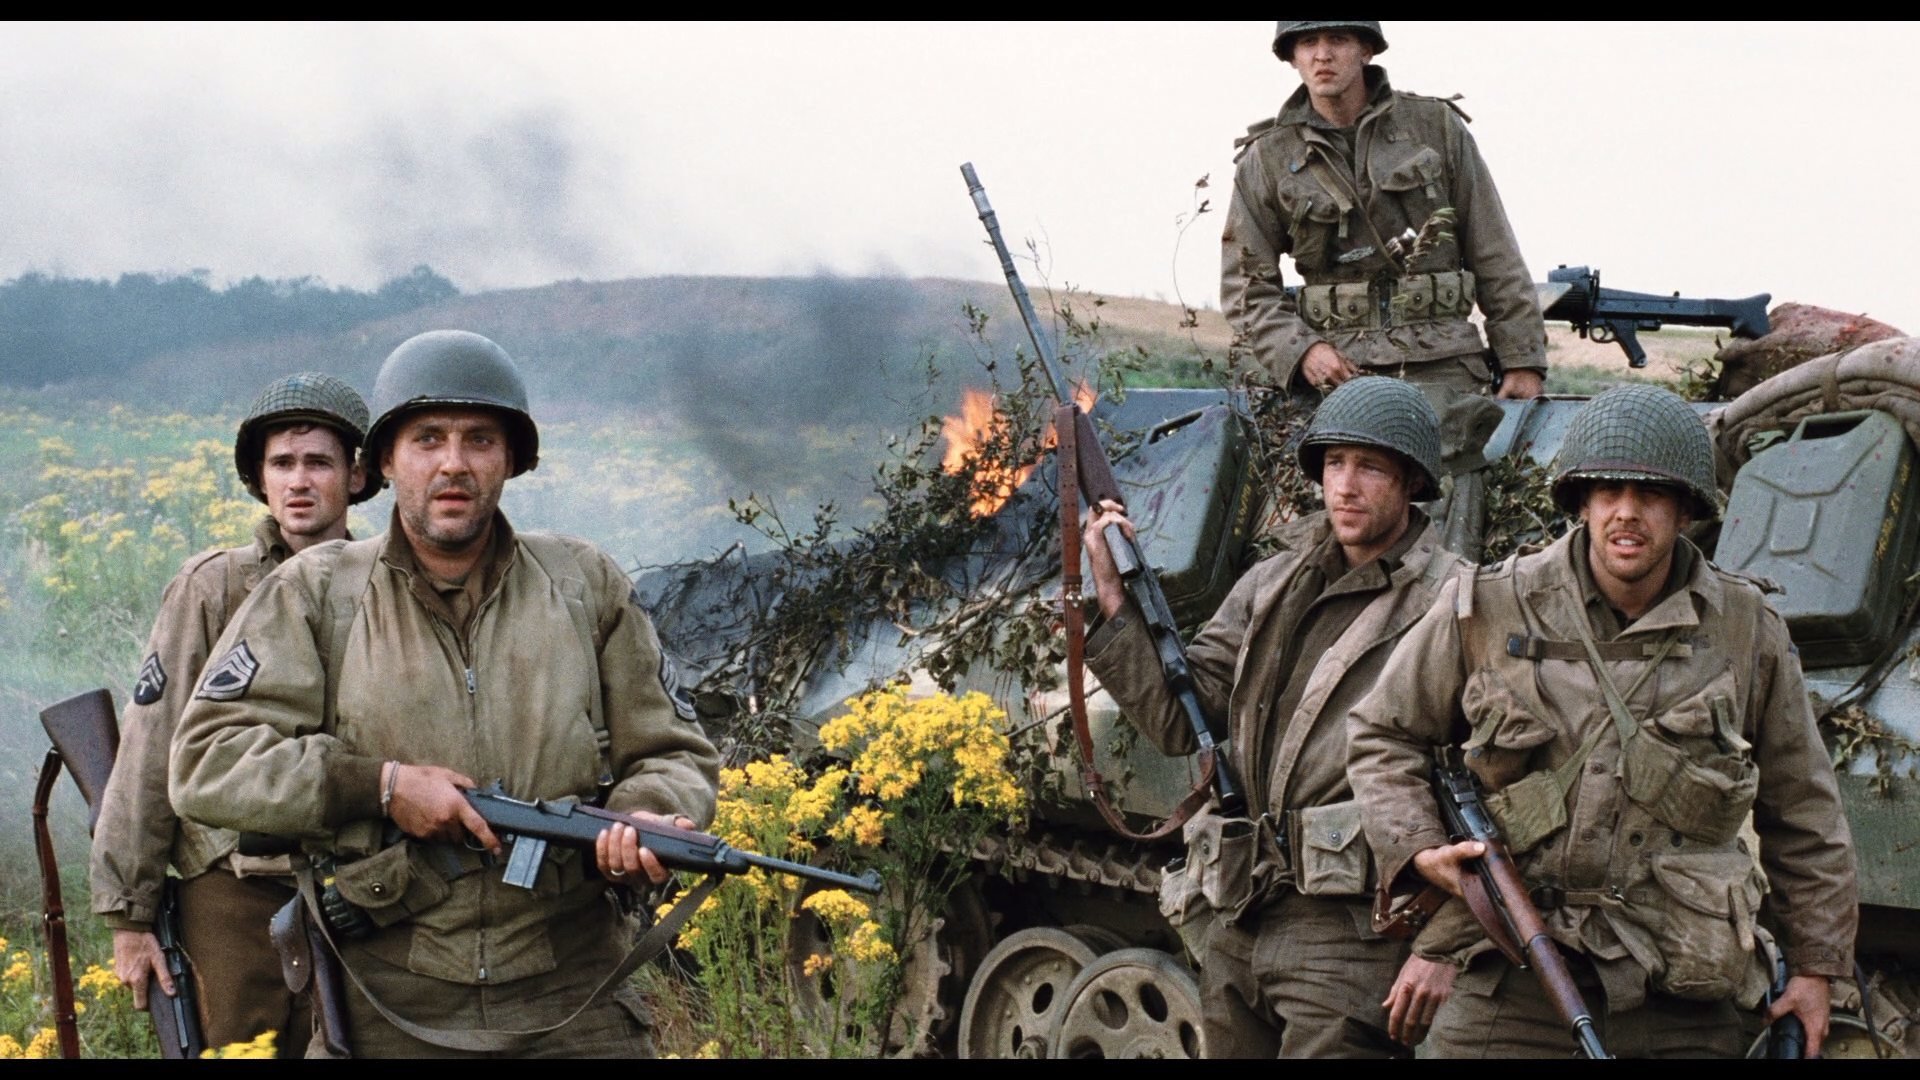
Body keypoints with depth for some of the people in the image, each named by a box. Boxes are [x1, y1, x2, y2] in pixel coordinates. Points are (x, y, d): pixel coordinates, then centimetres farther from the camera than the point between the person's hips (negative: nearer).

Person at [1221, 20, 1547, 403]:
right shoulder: (1265, 159, 9)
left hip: (1441, 370, 0)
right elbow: (1247, 286, 8)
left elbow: (1495, 256, 10)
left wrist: (1523, 360, 6)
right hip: (1340, 369, 1)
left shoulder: (1436, 127, 9)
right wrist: (1300, 350, -9)